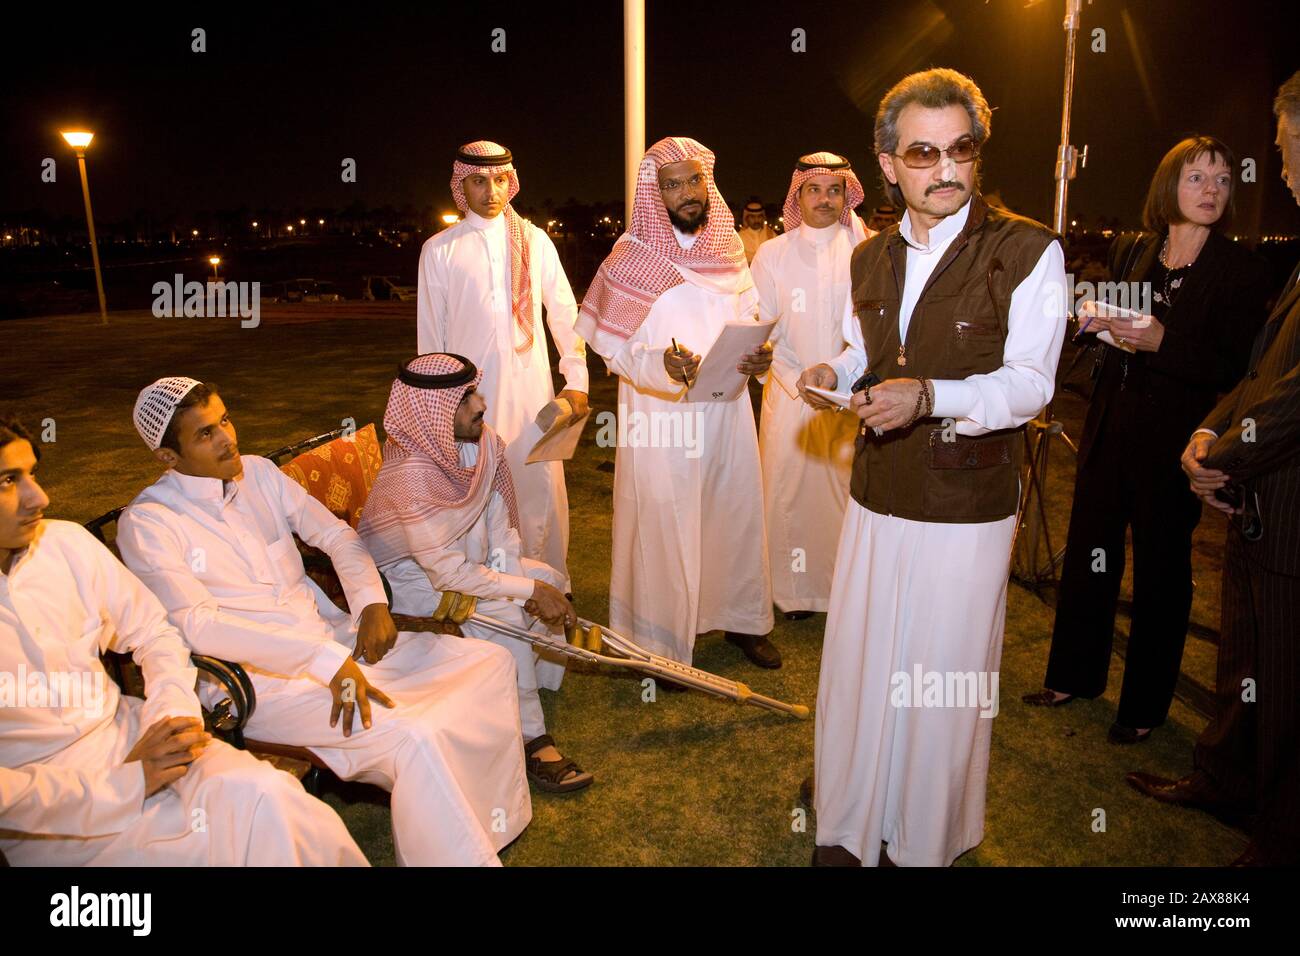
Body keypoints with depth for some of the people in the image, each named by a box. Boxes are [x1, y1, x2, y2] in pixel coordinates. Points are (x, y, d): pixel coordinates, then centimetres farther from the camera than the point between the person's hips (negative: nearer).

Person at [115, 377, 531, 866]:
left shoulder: (258, 473, 9)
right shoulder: (146, 524, -9)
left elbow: (337, 535, 14)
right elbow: (197, 625, -21)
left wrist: (372, 602, -5)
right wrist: (324, 660, -29)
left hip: (334, 636, 7)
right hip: (261, 677, -7)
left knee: (491, 662, -3)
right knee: (412, 736, -30)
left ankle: (496, 822, 9)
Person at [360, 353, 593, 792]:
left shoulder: (484, 442, -12)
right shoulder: (411, 475, -34)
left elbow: (499, 520, -2)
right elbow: (448, 574, -30)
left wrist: (514, 574, -18)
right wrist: (528, 589, -25)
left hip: (464, 558, 8)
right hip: (409, 579, -8)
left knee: (548, 577, -2)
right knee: (502, 614, -25)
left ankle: (519, 687, 10)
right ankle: (530, 738, -10)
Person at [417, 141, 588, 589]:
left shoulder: (535, 240, 7)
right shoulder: (439, 249, 4)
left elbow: (564, 312, 8)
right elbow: (430, 332, 8)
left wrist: (576, 379, 2)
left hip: (530, 384, 1)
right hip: (469, 389, 0)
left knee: (539, 486, 3)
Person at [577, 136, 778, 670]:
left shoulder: (727, 249, 7)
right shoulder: (633, 257, -6)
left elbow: (749, 319, 13)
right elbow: (614, 346, -8)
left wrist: (758, 356, -10)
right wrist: (662, 365, -28)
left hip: (726, 409, 5)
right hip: (662, 413, -5)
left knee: (736, 510, 12)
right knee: (664, 521, 1)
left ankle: (739, 617, 32)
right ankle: (662, 641, 18)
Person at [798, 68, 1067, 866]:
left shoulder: (1028, 251, -9)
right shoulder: (870, 258, 8)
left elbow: (1030, 383, -13)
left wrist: (930, 396, -30)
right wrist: (834, 373, -1)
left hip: (967, 508, -4)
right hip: (877, 499, 5)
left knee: (943, 682, 8)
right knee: (858, 666, 12)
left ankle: (927, 844, 32)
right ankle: (848, 831, 32)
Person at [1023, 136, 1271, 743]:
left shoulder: (1242, 272, -6)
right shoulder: (1130, 251, 7)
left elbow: (1233, 367, -13)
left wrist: (1161, 341, -25)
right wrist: (1098, 323, -3)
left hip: (1173, 443, -4)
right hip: (1110, 432, 5)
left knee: (1161, 572, 7)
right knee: (1088, 555, 13)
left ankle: (1146, 705, 24)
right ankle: (1075, 676, 31)